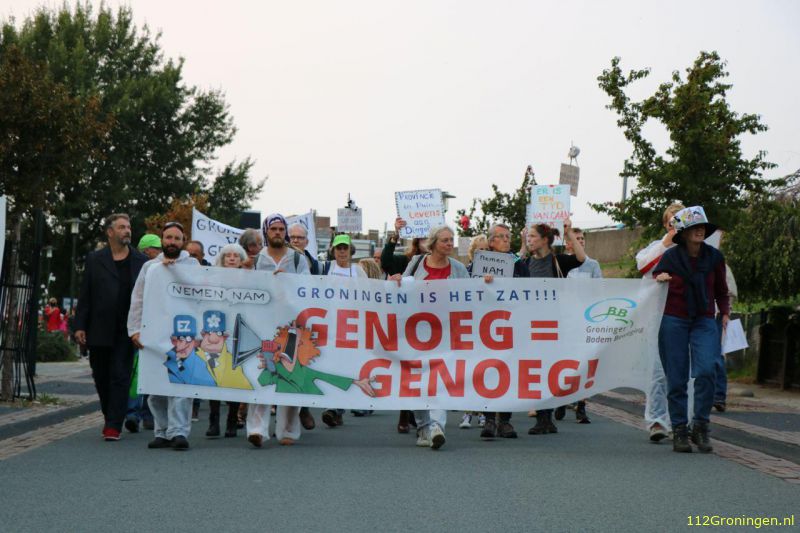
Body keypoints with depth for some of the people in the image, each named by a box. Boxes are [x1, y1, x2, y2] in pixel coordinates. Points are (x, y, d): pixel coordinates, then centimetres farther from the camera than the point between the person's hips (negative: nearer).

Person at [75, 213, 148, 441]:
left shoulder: (141, 261, 5)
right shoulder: (94, 260, 6)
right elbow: (85, 295, 5)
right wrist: (79, 326, -1)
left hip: (126, 331, -2)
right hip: (99, 331, 2)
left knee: (120, 376, -6)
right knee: (101, 377, 10)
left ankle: (114, 425, -5)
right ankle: (110, 418, 27)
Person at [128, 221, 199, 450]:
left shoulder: (192, 264, 10)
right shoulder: (149, 266, 19)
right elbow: (137, 301, 14)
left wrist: (172, 268, -9)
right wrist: (135, 329, 3)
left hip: (182, 334, -3)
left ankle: (178, 432, -14)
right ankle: (162, 432, 12)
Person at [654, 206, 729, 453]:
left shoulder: (714, 257, 2)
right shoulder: (671, 257, -3)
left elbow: (721, 291, 14)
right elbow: (654, 280, 11)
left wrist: (725, 313, 1)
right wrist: (659, 279, -11)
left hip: (704, 322, 1)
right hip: (674, 321, -1)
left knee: (706, 371, -18)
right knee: (677, 378, -1)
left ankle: (700, 426, -6)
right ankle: (679, 431, 9)